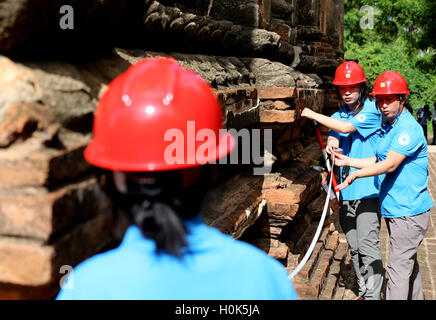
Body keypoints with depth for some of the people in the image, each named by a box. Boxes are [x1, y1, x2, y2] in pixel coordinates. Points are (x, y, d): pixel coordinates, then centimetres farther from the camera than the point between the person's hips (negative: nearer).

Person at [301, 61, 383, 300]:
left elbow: (346, 127, -18)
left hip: (367, 189, -6)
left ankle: (373, 295, -3)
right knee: (354, 247, 13)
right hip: (345, 190, 7)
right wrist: (331, 145, -27)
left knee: (368, 244, -11)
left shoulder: (372, 111, -6)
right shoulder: (338, 116, 13)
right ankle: (363, 291, 26)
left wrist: (313, 115, -8)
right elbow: (334, 135, -2)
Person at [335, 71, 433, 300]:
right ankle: (416, 297, 35)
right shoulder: (388, 125, 13)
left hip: (408, 210, -10)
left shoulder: (408, 129, -18)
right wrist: (349, 161, 13)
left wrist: (356, 174, -26)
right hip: (395, 208, 10)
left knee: (398, 267, -7)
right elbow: (380, 160, 19)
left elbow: (389, 165, -25)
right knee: (408, 262, 21)